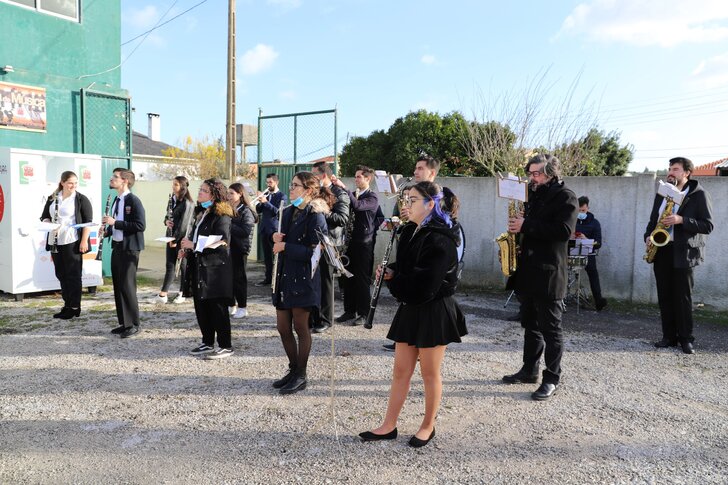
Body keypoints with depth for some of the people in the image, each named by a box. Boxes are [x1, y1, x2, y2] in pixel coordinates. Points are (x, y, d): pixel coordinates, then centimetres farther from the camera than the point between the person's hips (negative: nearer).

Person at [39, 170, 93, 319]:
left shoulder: (81, 199, -3)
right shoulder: (53, 199, 12)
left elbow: (88, 222, -7)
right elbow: (44, 217, 18)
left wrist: (84, 241, -14)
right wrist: (48, 223, -5)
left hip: (72, 242, -6)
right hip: (55, 242, 6)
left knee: (73, 275, -1)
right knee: (61, 274, 11)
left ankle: (74, 307, 7)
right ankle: (67, 305, 21)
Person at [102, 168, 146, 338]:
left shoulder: (133, 201, -13)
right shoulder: (116, 200, 15)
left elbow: (140, 225, -22)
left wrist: (115, 223, -23)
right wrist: (107, 230, 3)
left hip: (129, 249, -9)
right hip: (117, 247, 9)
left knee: (127, 286, -5)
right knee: (118, 286, 11)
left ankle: (133, 325, 5)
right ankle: (123, 323, 21)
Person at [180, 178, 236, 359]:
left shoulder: (221, 216, -13)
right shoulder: (201, 213, 14)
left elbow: (222, 243, -21)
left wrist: (194, 246, -19)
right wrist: (187, 249, 5)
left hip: (215, 269, -9)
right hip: (199, 268, 9)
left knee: (217, 309, -2)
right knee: (201, 307, 13)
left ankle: (226, 346, 8)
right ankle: (208, 343, 26)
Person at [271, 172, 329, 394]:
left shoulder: (315, 216, -11)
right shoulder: (288, 212, 11)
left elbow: (313, 252, -17)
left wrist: (285, 247, -16)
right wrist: (277, 239, -2)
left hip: (303, 278, -7)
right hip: (284, 276, 7)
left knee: (301, 328, 4)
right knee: (283, 328, 12)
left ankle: (301, 376, 18)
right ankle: (293, 369, 29)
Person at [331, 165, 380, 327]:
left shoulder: (372, 197, -6)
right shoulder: (352, 195, 16)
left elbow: (357, 205, -25)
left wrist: (343, 187, -25)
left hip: (364, 243, -7)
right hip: (350, 242, 7)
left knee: (362, 279, -2)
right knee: (347, 278, 9)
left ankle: (363, 313, 8)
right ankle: (349, 310, 19)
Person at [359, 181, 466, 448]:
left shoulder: (440, 240, -19)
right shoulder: (412, 233, 8)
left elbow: (425, 285, -24)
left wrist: (393, 279, -9)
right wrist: (391, 271, -4)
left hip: (434, 313, -8)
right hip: (410, 309, 8)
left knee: (429, 373, 8)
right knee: (400, 370, 13)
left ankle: (428, 426, 27)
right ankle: (389, 425, 23)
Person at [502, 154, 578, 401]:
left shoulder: (565, 197, -7)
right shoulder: (533, 195, 17)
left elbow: (564, 230, -21)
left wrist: (526, 226, -21)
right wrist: (517, 224, 2)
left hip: (548, 273, -8)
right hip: (528, 271, 8)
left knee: (550, 329, -1)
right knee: (530, 324, 16)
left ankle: (552, 379, 8)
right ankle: (529, 370, 27)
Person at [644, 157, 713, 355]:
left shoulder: (699, 194, -4)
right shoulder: (662, 193, 14)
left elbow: (708, 225, -8)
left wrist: (681, 220, -20)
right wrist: (648, 236, 2)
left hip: (683, 252, -5)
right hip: (661, 250, 5)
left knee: (683, 297, -1)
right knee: (664, 296, 7)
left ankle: (686, 339, 9)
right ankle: (669, 336, 16)